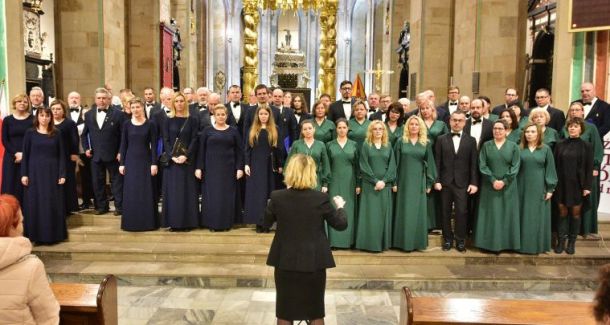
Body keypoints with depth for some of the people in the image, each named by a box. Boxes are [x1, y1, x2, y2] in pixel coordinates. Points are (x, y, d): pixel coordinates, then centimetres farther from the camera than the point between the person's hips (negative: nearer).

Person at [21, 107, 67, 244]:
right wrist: (24, 174, -5)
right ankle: (36, 234, 12)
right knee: (35, 204, 2)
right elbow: (25, 154, 2)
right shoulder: (30, 133, 2)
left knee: (53, 204, 3)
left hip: (52, 172, 0)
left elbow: (61, 155, 2)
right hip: (35, 172, 0)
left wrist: (62, 174, -4)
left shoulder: (56, 133, 3)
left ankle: (53, 233, 14)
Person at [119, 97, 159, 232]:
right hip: (131, 161, 2)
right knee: (130, 192, 4)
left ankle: (147, 222, 11)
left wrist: (154, 163, -9)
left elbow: (153, 145, -3)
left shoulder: (150, 124, -2)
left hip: (145, 161, -1)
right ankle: (131, 222, 13)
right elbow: (123, 145, 5)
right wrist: (121, 163, 0)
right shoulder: (127, 124, 3)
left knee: (146, 192, 2)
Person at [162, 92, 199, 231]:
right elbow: (165, 140, 1)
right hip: (171, 160, 1)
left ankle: (187, 222, 7)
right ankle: (173, 222, 7)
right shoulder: (168, 120, 6)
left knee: (187, 190, 1)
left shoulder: (192, 120, 4)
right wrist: (172, 156, -13)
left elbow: (194, 140, -3)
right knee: (172, 190, 2)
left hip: (187, 160, -1)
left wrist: (186, 156, -16)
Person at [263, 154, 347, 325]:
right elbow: (341, 225, -2)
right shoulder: (321, 198, -13)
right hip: (314, 262, 0)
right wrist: (340, 206, 17)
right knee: (316, 310, 16)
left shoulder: (277, 197, -11)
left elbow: (266, 223, 5)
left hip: (285, 261, 1)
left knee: (285, 309, 16)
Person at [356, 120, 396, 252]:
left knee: (384, 214, 4)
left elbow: (392, 166, 3)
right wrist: (375, 181, -12)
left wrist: (384, 181, -10)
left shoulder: (388, 146, 10)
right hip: (369, 185, -2)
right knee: (370, 214, -2)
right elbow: (364, 166, -4)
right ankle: (370, 243, 3)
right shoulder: (366, 145, 3)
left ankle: (383, 243, 11)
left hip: (385, 185, 2)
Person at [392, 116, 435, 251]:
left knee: (418, 211, 3)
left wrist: (429, 183, 1)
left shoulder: (426, 143, 5)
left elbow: (430, 163, 6)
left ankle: (418, 241, 11)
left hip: (419, 182, 1)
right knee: (404, 211, 2)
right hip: (404, 180, -1)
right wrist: (394, 182, -3)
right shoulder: (401, 141, 2)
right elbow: (396, 162, 1)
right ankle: (404, 241, 9)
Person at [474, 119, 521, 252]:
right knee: (490, 214, 3)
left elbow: (515, 167, -4)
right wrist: (493, 180, -14)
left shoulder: (513, 146, 2)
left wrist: (504, 181, -14)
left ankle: (506, 243, 13)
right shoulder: (486, 145, 3)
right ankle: (490, 242, 10)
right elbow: (482, 165, -4)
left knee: (506, 214, 4)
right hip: (489, 185, 0)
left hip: (508, 186, 0)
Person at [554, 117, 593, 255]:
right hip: (562, 184, 1)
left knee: (575, 213, 7)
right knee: (562, 212, 6)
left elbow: (589, 168, -3)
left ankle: (572, 242, 17)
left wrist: (587, 186, -8)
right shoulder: (560, 144, 3)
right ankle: (561, 241, 13)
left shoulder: (586, 146, -1)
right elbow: (555, 164, 3)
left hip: (578, 184, -1)